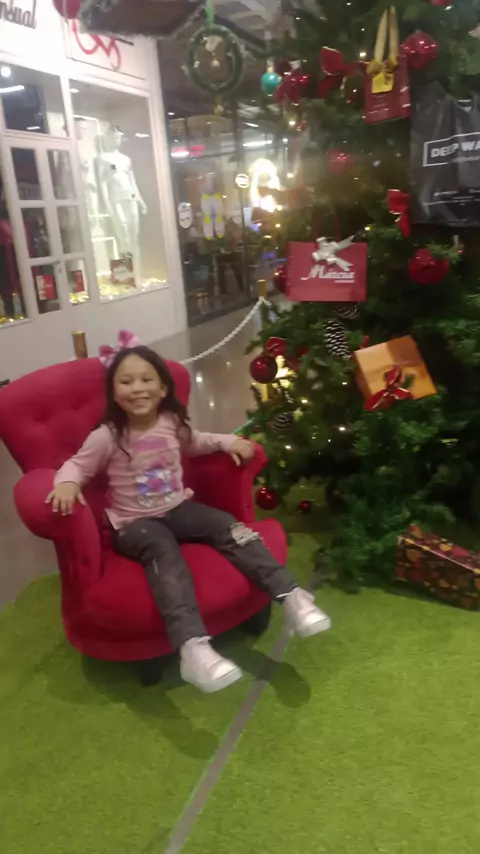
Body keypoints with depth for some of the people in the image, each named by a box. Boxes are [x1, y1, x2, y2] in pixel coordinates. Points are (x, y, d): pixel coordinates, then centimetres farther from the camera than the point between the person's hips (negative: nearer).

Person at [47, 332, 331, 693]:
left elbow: (194, 444, 23)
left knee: (228, 526, -22)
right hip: (134, 523, -4)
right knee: (165, 553, -37)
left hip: (178, 508, 5)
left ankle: (290, 594, -27)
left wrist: (227, 441, 7)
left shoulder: (173, 423, 2)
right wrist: (66, 482, -25)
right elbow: (77, 465, -2)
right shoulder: (106, 437, -11)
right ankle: (192, 646, -52)